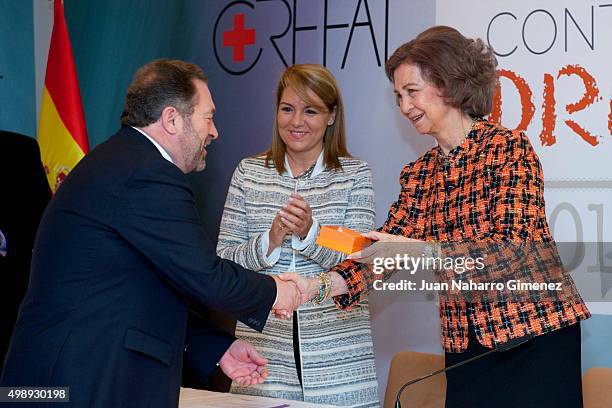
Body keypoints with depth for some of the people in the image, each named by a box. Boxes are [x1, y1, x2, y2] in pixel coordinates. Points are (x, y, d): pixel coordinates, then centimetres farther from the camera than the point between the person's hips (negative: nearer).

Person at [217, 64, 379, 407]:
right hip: (263, 343, 1)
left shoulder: (355, 174, 3)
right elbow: (223, 261, 2)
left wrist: (310, 233, -23)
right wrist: (269, 241, -16)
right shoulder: (249, 172, 7)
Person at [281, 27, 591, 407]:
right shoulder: (418, 174, 11)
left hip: (533, 333, -5)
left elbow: (511, 246, -17)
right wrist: (319, 285, -10)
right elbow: (384, 249, 6)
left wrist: (422, 251, -27)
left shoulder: (508, 147, -8)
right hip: (465, 344, 5)